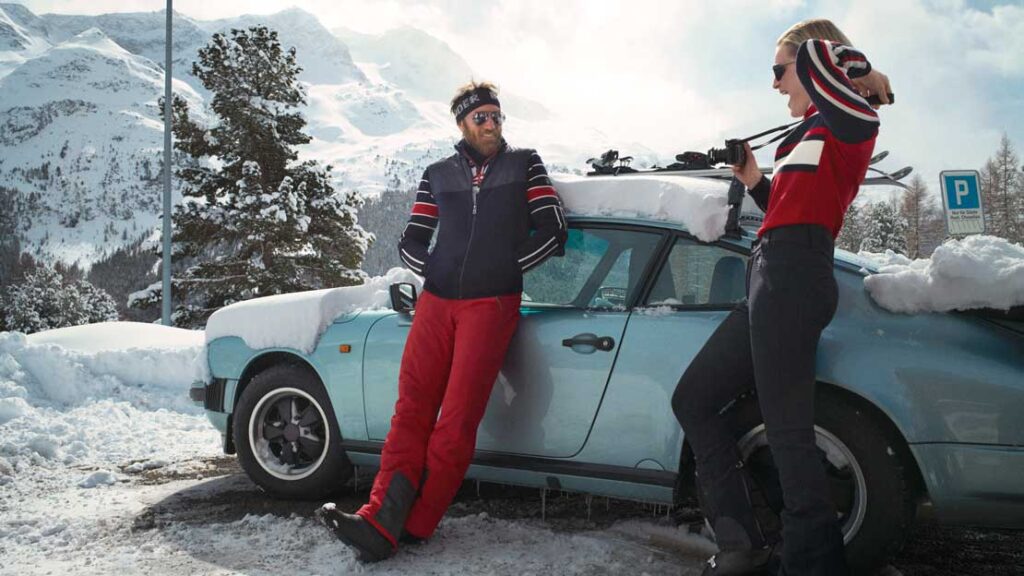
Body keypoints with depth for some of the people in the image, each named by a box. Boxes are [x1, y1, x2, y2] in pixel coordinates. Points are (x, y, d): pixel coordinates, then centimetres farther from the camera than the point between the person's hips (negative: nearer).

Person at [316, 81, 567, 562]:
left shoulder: (525, 165, 12)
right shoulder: (438, 175, 18)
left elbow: (552, 232, 6)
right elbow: (410, 243, 18)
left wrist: (507, 267, 1)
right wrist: (439, 270, 2)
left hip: (492, 305, -3)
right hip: (436, 302, 3)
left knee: (456, 419, -10)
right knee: (412, 409, -7)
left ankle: (411, 526, -6)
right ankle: (380, 519, -13)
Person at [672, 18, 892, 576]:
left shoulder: (850, 120, -1)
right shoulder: (813, 133, 26)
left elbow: (815, 55, -19)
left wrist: (865, 76, -1)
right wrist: (755, 182, 18)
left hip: (791, 278, -10)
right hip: (772, 281, 11)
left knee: (786, 431, -12)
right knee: (693, 399, 12)